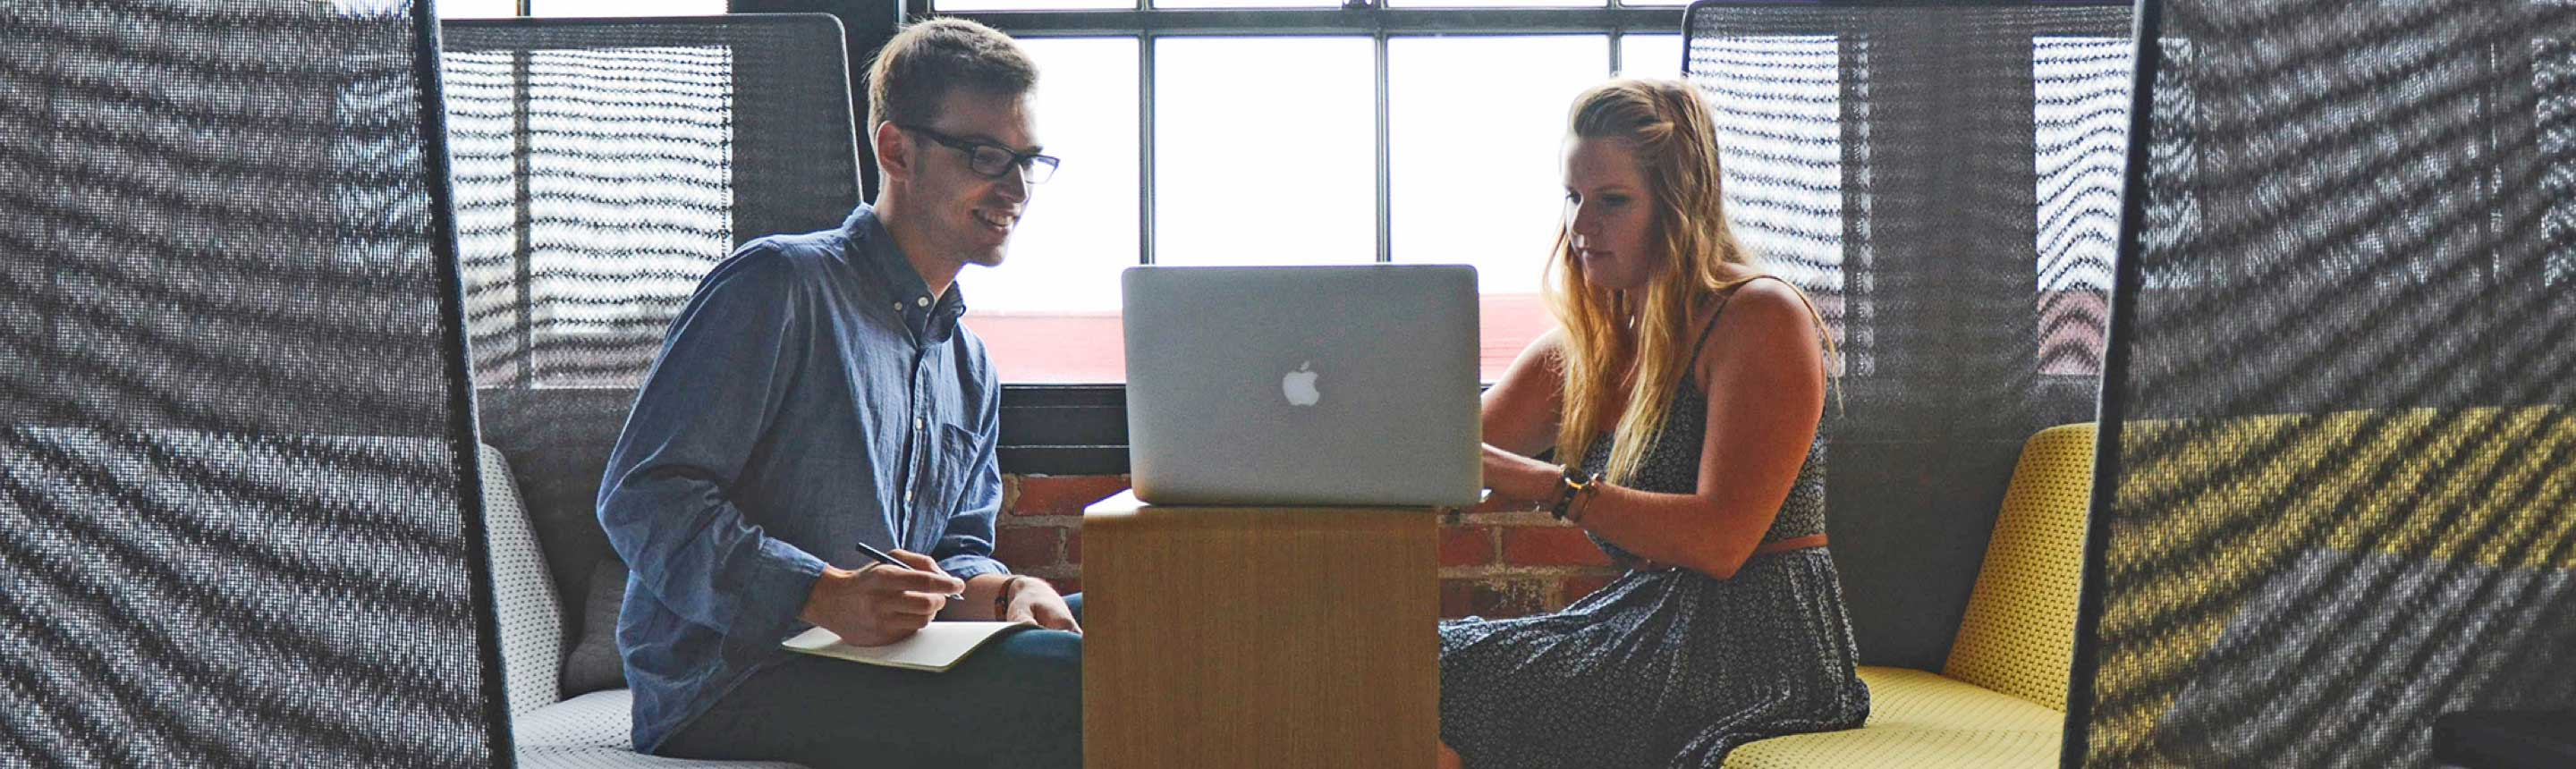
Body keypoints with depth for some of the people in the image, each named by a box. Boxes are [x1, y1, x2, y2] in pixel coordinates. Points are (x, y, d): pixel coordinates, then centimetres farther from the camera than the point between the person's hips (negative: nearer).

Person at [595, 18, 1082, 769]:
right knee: (1069, 684, -27)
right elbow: (641, 496, -13)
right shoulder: (779, 285, -6)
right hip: (723, 688, -8)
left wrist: (1001, 592, -3)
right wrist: (828, 595, -26)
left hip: (873, 668, 8)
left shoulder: (969, 366, 21)